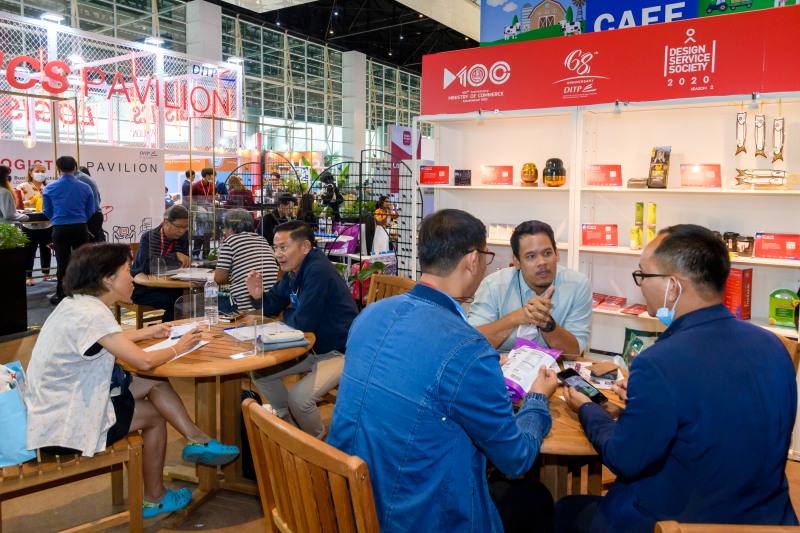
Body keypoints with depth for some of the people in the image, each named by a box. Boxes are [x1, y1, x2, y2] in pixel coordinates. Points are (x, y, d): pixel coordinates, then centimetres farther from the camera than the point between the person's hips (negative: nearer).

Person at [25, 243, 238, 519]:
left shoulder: (78, 303, 3)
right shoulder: (92, 314, -27)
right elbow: (143, 361, -28)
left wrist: (147, 332, 17)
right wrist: (178, 348, -10)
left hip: (60, 401, 9)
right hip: (62, 426, -9)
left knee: (155, 383, 3)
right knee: (154, 416, 7)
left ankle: (197, 440, 12)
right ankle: (154, 498, 24)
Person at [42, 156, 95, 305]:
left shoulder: (50, 188, -3)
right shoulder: (85, 187, -2)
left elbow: (47, 211, 8)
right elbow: (90, 211, 5)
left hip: (60, 230, 0)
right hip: (80, 229, 1)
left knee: (62, 263, 8)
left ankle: (61, 295, 14)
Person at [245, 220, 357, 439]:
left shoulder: (318, 272, -26)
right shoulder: (294, 270, 4)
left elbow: (302, 324, -26)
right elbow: (273, 306, 13)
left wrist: (287, 314, -3)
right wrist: (258, 296, -10)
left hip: (340, 352, -10)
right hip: (312, 347, 10)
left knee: (298, 398, -27)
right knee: (260, 371, 8)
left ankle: (316, 443, 6)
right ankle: (291, 424, 25)